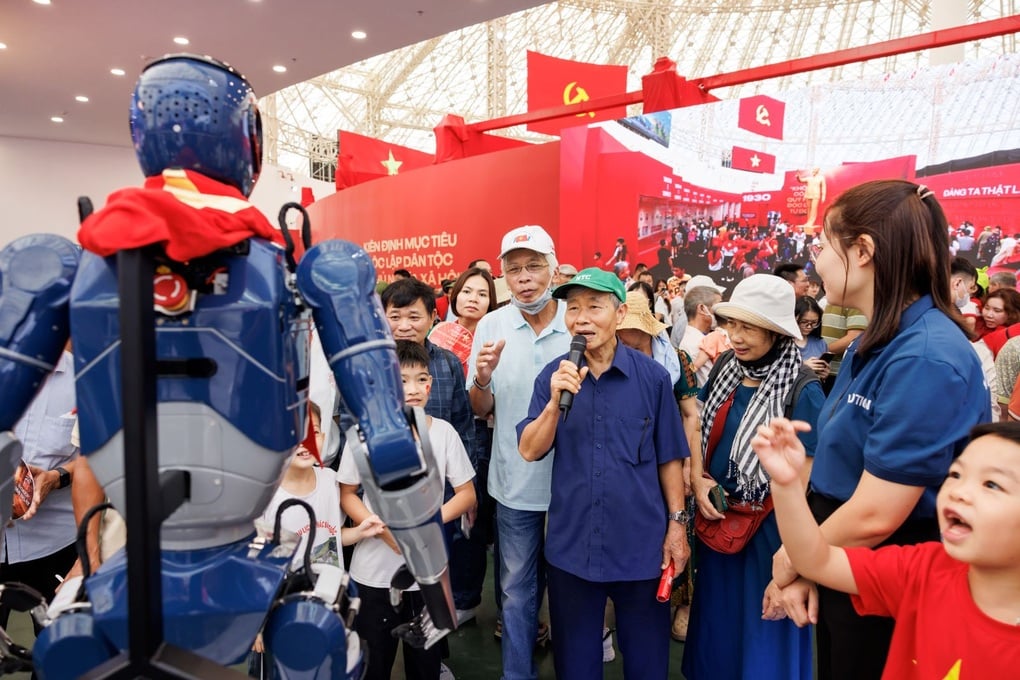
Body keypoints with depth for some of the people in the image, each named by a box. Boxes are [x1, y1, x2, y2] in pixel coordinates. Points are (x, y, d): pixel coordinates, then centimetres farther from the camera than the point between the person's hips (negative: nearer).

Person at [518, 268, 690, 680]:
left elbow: (669, 457, 0)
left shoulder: (652, 376, -7)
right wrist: (556, 400, -21)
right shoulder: (554, 375, -3)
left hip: (640, 541, -1)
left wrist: (677, 524, 0)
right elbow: (530, 451, -7)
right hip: (571, 541, 2)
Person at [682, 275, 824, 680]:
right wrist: (697, 479, -6)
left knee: (764, 637, 14)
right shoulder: (724, 370, -2)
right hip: (716, 520, 6)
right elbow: (699, 430, 10)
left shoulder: (803, 392, -19)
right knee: (716, 625, 24)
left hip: (769, 530, -5)